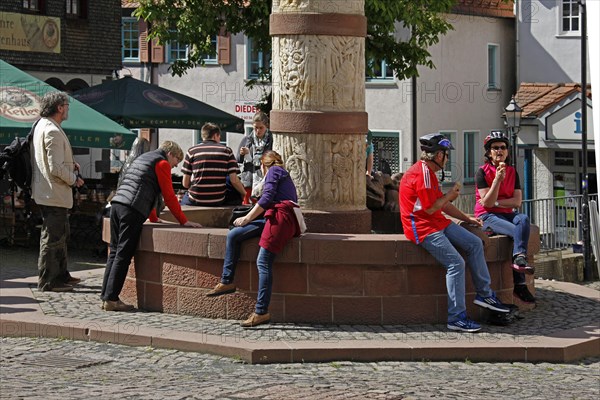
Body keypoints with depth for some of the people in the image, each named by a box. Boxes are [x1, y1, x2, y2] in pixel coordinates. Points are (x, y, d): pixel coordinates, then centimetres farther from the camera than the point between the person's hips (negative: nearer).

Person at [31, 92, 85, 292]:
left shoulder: (41, 126, 12)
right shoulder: (52, 131, -21)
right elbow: (56, 169, -25)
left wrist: (69, 163, 10)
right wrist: (74, 179, -9)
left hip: (47, 192, 11)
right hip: (54, 193, -11)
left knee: (61, 235, 20)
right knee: (52, 238, -3)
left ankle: (61, 275, 29)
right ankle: (48, 281, 3)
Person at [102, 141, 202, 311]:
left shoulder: (142, 158, 29)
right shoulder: (162, 163, 2)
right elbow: (169, 196, 0)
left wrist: (154, 218, 41)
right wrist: (184, 221, 5)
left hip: (117, 203, 9)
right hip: (132, 210, -9)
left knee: (115, 252, 10)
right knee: (123, 255, -8)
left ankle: (106, 296, 8)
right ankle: (111, 299, -9)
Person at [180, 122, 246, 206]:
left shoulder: (192, 151, 2)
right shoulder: (226, 151, 1)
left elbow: (185, 183, 0)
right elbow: (234, 180, -5)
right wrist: (244, 194, 12)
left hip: (195, 201, 1)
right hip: (218, 201, -1)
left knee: (184, 199, 34)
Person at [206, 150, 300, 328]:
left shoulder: (273, 171, 6)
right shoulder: (283, 174, 33)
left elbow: (267, 198, -7)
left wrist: (247, 218, -3)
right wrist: (249, 218, 26)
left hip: (281, 217, -9)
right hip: (273, 217, 9)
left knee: (263, 262, -18)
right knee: (233, 235, 1)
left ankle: (262, 312, -23)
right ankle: (227, 282, -3)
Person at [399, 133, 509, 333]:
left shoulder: (429, 172, 18)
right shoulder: (421, 174, -18)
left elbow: (442, 204, 23)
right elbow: (430, 208, -20)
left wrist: (467, 218, 20)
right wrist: (450, 195, -5)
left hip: (438, 223, 11)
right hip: (423, 228, -11)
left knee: (475, 244, 6)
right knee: (456, 263, -20)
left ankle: (484, 294, 11)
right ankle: (457, 318, -19)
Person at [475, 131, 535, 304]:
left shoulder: (512, 172, 11)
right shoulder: (483, 172, -3)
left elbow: (517, 201, 3)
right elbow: (487, 202, -12)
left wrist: (496, 203, -9)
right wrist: (497, 179, -20)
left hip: (507, 214, 4)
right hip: (487, 216, -4)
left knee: (523, 219, -31)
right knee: (518, 231, -31)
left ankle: (519, 258, -43)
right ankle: (520, 284, -35)